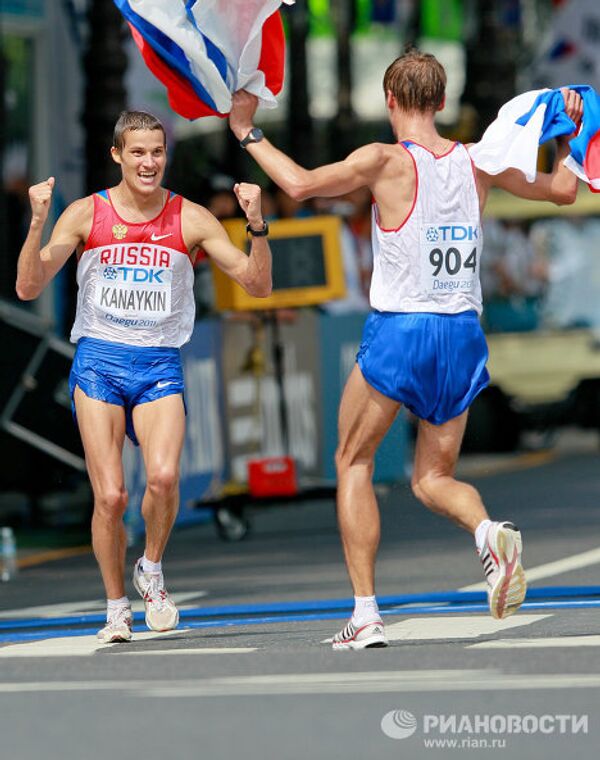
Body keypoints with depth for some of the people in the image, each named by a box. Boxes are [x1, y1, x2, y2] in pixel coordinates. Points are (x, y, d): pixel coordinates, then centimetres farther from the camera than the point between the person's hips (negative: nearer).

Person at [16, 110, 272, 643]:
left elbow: (257, 285, 3)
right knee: (110, 495, -8)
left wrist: (257, 226, -13)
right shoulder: (86, 214, 2)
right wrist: (38, 224, -16)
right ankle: (117, 607, 12)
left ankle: (151, 570, 4)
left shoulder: (190, 219, 4)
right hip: (99, 362, 0)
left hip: (161, 365, 0)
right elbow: (29, 288, -2)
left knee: (164, 475, -24)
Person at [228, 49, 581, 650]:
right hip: (463, 335, 4)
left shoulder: (386, 161, -9)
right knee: (432, 478, 15)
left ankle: (366, 614, 4)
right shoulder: (477, 162, 5)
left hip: (398, 332, -4)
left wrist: (248, 134, -4)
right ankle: (489, 532, -20)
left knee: (353, 462, 13)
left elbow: (301, 184, -17)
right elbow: (563, 191, 17)